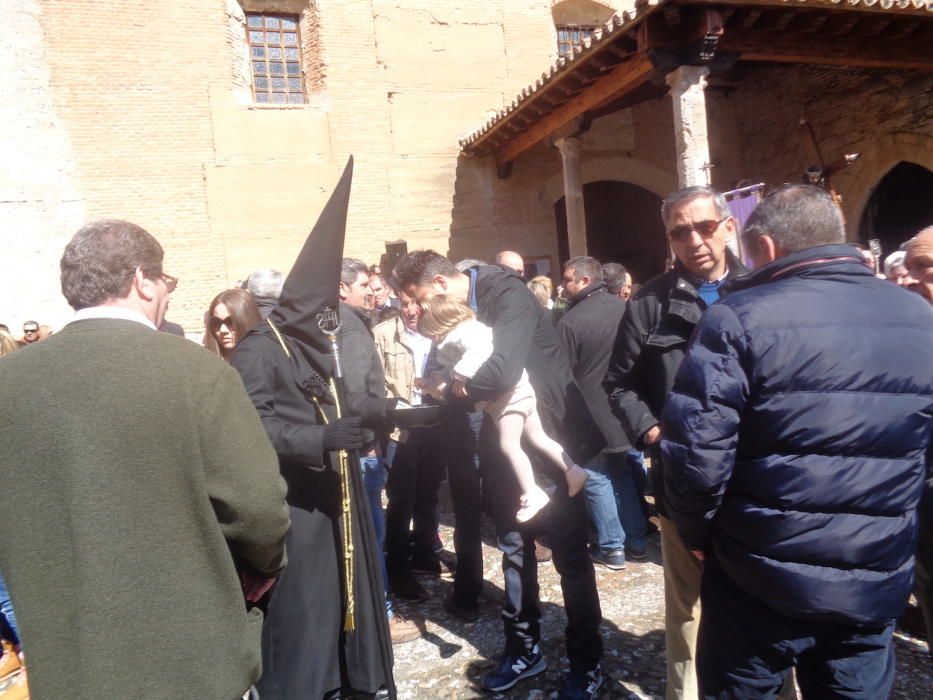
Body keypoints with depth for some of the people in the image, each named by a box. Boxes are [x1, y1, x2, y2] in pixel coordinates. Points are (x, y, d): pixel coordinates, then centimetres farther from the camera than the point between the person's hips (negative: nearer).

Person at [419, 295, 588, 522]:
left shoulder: (466, 332, -18)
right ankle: (573, 471, 22)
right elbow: (452, 367, 17)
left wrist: (460, 376, -33)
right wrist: (440, 379, 2)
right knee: (538, 438, 15)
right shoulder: (460, 335, 14)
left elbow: (479, 351, -39)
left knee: (509, 445, -6)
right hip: (501, 393, 11)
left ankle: (533, 494, 2)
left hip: (510, 391, -11)